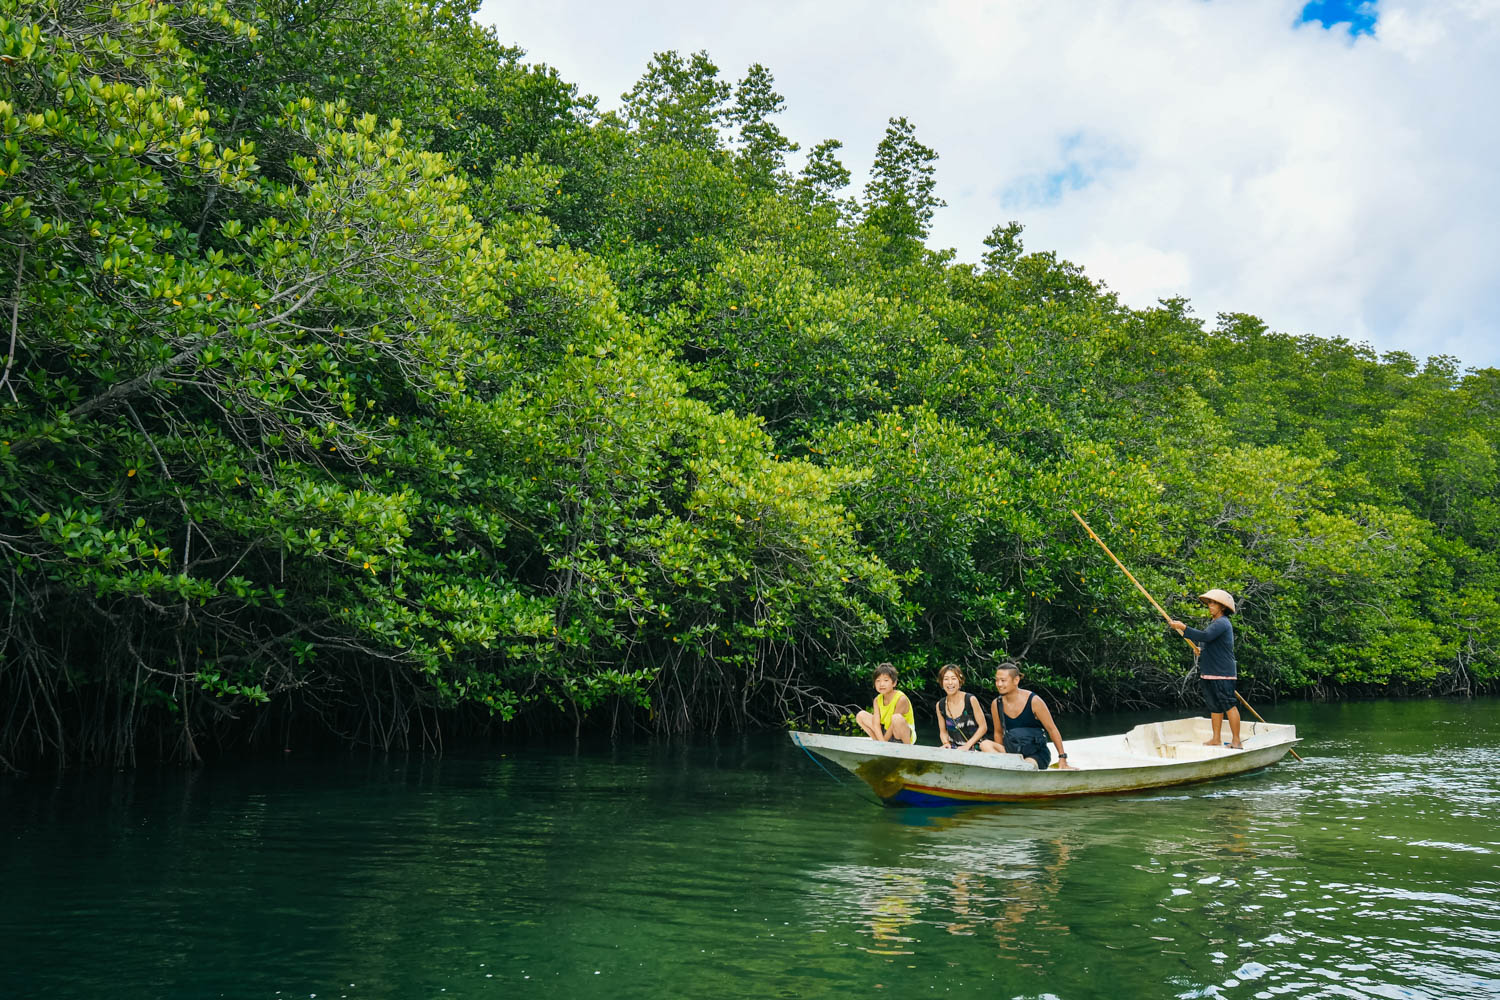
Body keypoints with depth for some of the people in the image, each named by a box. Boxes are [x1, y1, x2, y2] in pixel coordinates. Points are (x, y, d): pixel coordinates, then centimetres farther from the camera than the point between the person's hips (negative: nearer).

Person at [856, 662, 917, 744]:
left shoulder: (901, 699, -23)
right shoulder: (877, 700, -4)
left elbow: (894, 724, -22)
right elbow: (876, 723, -13)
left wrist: (885, 740, -18)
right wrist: (882, 742, -27)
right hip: (886, 731, 6)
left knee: (897, 718, -38)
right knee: (861, 716, -2)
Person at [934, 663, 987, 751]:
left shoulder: (971, 700, -9)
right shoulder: (940, 705, 2)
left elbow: (983, 727, -5)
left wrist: (967, 746, -13)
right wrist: (946, 743, -8)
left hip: (974, 746, -3)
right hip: (954, 748, 3)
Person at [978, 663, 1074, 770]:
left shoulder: (1033, 701, -12)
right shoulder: (996, 705, 0)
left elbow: (1052, 730, -5)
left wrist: (1062, 758, -5)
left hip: (1037, 754, -5)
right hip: (1012, 752, 5)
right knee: (985, 745, -24)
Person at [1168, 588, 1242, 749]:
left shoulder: (1222, 623, -13)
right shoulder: (1215, 622, 21)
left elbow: (1205, 636, -28)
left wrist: (1183, 628, -26)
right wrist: (1202, 650, 15)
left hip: (1222, 674, -11)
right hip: (1209, 673, 11)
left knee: (1228, 706, -8)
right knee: (1214, 707, 13)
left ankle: (1236, 741, -4)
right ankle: (1216, 740, 19)